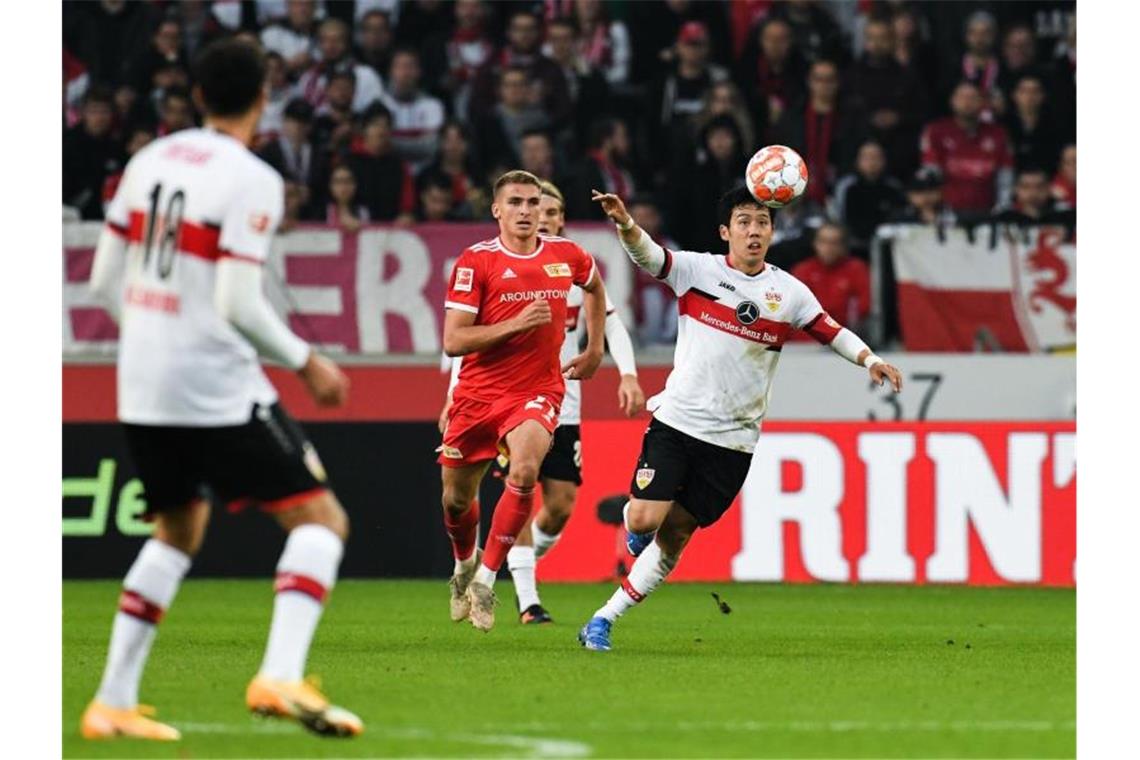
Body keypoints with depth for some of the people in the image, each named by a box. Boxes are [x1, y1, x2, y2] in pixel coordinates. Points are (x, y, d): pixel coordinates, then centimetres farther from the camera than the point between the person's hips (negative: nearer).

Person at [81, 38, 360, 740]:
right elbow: (239, 305, -17)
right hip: (218, 389, -7)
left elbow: (105, 280, 11)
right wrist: (308, 363, -4)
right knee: (321, 519, -1)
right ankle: (281, 677, -20)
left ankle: (113, 702, 19)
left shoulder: (149, 162, 8)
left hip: (142, 387, 7)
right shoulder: (251, 181, -12)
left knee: (178, 531, 24)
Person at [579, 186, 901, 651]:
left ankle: (605, 619, 15)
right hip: (677, 421, -2)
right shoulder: (699, 269, -4)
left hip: (734, 439, 2)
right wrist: (625, 224, -39)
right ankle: (634, 527, 23)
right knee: (645, 518, -16)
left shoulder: (789, 292, 4)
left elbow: (829, 331, 11)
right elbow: (647, 255, -18)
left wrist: (870, 360, -6)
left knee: (675, 536, 4)